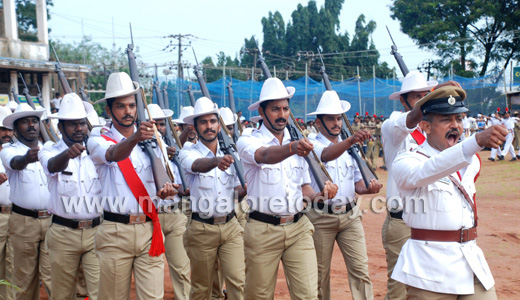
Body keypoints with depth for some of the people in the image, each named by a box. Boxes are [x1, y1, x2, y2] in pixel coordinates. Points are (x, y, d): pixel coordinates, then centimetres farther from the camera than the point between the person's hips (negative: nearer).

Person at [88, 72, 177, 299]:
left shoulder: (150, 139, 11)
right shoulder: (98, 139, -1)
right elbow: (114, 155, -24)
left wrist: (164, 189, -11)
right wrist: (135, 138, -45)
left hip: (149, 229, 3)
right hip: (115, 231, -2)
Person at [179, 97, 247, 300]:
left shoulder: (229, 153, 7)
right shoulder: (188, 152, -6)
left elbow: (238, 190, 12)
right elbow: (198, 165, -31)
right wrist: (217, 161, -52)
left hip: (230, 226, 3)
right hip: (201, 228, -3)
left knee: (238, 281, -6)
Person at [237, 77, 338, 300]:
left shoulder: (299, 143, 10)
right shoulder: (248, 142, -6)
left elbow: (304, 187, 14)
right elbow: (265, 155, -30)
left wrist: (319, 196, -9)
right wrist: (292, 148, -50)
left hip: (299, 228, 3)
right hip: (263, 231, -3)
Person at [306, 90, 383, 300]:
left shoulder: (349, 147, 10)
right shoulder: (313, 145, -6)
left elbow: (357, 182, 10)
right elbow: (326, 155, -30)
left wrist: (368, 188, -14)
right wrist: (351, 140, -48)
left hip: (350, 215, 4)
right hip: (321, 218, -4)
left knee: (360, 268, -3)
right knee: (320, 272, 8)